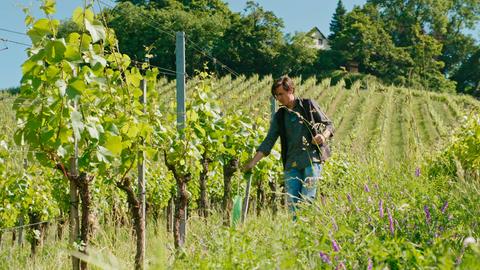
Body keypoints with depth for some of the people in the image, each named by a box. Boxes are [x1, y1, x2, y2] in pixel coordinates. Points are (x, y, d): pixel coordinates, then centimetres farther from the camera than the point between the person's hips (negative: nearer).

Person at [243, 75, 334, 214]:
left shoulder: (309, 105, 5)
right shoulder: (279, 116, 13)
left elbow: (328, 124, 6)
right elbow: (269, 141, 9)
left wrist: (323, 136, -17)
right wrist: (252, 162, 0)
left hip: (312, 158, -4)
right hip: (291, 163, 4)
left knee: (307, 199, -11)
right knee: (292, 202, -1)